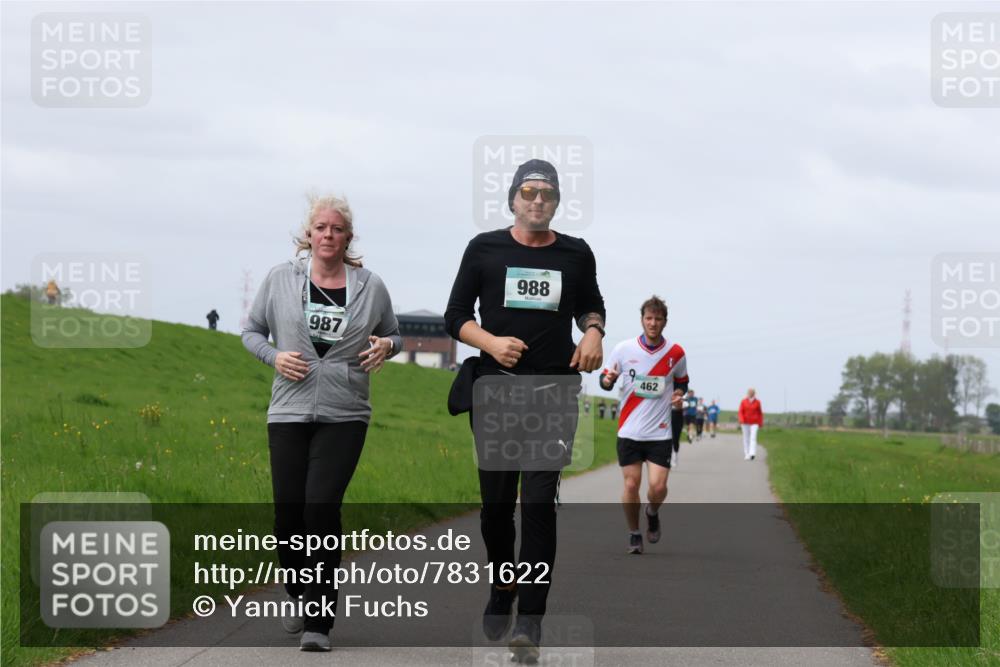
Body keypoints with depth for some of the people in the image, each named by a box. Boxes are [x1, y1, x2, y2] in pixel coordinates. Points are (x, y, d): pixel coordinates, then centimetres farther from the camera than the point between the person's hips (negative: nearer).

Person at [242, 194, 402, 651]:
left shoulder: (371, 287, 4)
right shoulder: (281, 279, 3)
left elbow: (392, 335, 19)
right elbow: (252, 331, 13)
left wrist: (386, 346, -4)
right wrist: (274, 357, -6)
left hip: (344, 417, -1)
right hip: (289, 412, 1)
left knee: (322, 506, -14)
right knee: (288, 511, 0)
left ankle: (319, 622, -9)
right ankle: (300, 598, 28)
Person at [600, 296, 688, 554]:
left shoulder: (675, 353, 1)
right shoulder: (623, 349, -2)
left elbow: (682, 381, 18)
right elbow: (605, 379, 6)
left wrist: (678, 394, -4)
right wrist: (607, 380, -17)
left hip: (660, 433, 0)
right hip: (629, 431, 0)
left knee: (658, 487, -10)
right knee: (631, 484, -1)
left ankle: (652, 514, 24)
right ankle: (634, 535, 18)